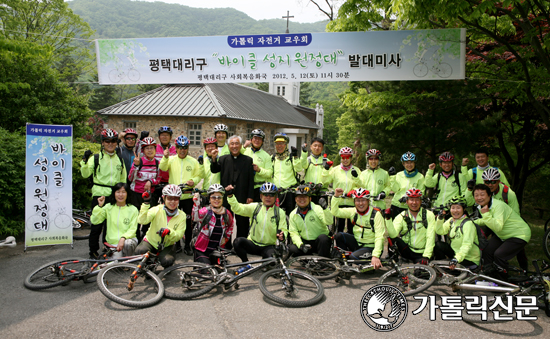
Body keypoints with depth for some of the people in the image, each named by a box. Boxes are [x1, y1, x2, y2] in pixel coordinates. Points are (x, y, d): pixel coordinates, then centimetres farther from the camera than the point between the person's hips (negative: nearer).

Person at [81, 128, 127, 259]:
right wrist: (85, 161, -19)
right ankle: (93, 250, 12)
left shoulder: (120, 159, 13)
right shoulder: (96, 158, 2)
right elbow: (85, 174, -5)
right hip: (99, 194, -3)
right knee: (97, 224, -1)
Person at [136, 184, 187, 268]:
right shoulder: (157, 210, -12)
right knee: (140, 251, -30)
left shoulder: (181, 216, -7)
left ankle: (167, 270, 11)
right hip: (151, 242, 0)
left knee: (167, 261, -29)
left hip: (167, 246, 0)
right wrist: (146, 203, -36)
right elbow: (142, 220, -27)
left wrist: (169, 231, -36)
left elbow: (179, 235, -14)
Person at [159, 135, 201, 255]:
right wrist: (165, 157, -32)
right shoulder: (171, 159, 3)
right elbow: (163, 168, -14)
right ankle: (176, 244, 23)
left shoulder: (193, 161, 7)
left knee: (188, 221, 4)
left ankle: (187, 245, 15)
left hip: (188, 196, 0)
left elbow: (198, 175, 10)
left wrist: (193, 181, -11)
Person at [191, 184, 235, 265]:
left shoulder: (227, 213, -1)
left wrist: (226, 237, 9)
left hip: (217, 251, 4)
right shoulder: (206, 211, -14)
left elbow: (231, 225, 20)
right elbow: (196, 218, -36)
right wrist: (196, 204, -52)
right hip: (202, 250, -4)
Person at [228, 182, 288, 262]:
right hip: (252, 243, 1)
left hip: (268, 247, -1)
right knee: (238, 241, -29)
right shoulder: (255, 207, 0)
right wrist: (230, 196, -25)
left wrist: (282, 235, -25)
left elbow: (284, 229, 0)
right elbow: (238, 208, -10)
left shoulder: (279, 212, 0)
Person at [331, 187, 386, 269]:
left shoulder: (376, 214, -16)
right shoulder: (353, 211, -1)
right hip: (357, 243, 5)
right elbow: (335, 212, -1)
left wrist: (375, 256, -34)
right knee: (339, 235, -16)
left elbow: (379, 237, -23)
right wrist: (336, 196, -15)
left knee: (354, 257, -30)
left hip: (371, 247, -5)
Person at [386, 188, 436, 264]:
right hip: (407, 251, 0)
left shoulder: (429, 215, -2)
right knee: (394, 238, -28)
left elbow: (430, 238, -10)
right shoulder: (401, 216, -3)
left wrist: (426, 256, -19)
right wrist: (388, 219, -33)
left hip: (421, 253, 0)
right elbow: (393, 234, -19)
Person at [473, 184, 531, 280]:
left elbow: (498, 227, -39)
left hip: (519, 235, -8)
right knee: (487, 251, -6)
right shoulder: (481, 206, -3)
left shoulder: (498, 205, -30)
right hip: (502, 235, 8)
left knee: (499, 255, -22)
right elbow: (486, 221, 15)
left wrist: (486, 214, -44)